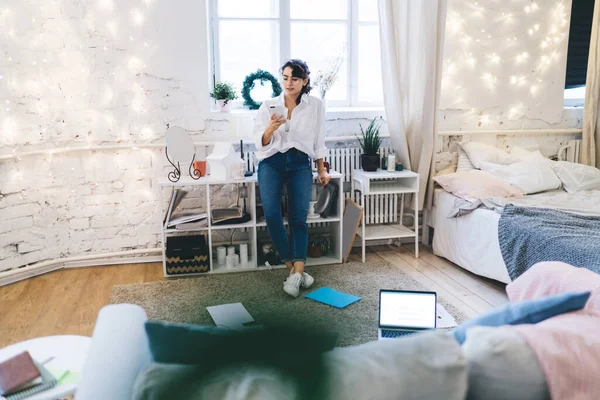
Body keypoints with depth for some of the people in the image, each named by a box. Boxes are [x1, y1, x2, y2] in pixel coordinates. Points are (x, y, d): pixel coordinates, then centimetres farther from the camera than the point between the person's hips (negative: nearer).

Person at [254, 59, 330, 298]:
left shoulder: (315, 105, 9)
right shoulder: (268, 105, 8)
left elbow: (318, 142, 14)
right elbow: (261, 143, 5)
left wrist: (322, 170, 13)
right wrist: (271, 128, -14)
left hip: (300, 163, 0)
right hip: (271, 162, 0)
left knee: (298, 217, -15)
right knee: (272, 215, -18)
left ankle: (296, 272, -21)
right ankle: (295, 269, -7)